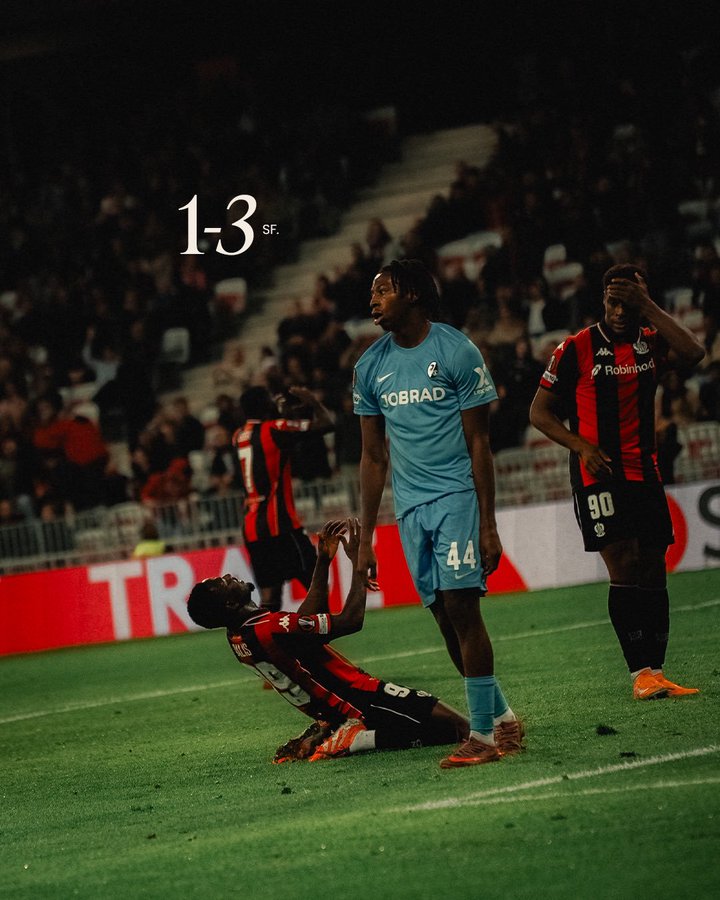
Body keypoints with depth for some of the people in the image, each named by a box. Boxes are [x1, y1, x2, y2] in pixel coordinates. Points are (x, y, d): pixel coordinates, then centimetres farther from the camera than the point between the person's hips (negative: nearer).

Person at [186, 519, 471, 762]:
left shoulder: (238, 638, 3)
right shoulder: (269, 628, -27)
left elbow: (308, 616, 18)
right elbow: (350, 620, -25)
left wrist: (324, 560, 15)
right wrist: (357, 560, -13)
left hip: (331, 712, 9)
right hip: (361, 703, -9)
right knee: (455, 727, -8)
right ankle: (356, 739, -11)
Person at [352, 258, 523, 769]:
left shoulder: (457, 352, -6)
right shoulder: (370, 367, 9)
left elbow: (478, 443, -5)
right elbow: (374, 457, 15)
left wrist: (488, 526, -10)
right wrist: (365, 539, 12)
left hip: (458, 496, -5)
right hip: (411, 506, 5)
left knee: (461, 606, -13)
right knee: (445, 617, 4)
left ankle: (483, 732, -9)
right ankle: (502, 715, 17)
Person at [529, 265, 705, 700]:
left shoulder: (651, 342, 7)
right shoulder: (576, 349, -1)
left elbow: (693, 353, -14)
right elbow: (540, 411, 2)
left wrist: (648, 306, -14)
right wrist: (583, 447, -12)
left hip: (644, 473, 4)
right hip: (598, 474, -4)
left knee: (653, 570, 4)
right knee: (623, 567, -14)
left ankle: (656, 673, 9)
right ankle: (642, 674, -16)